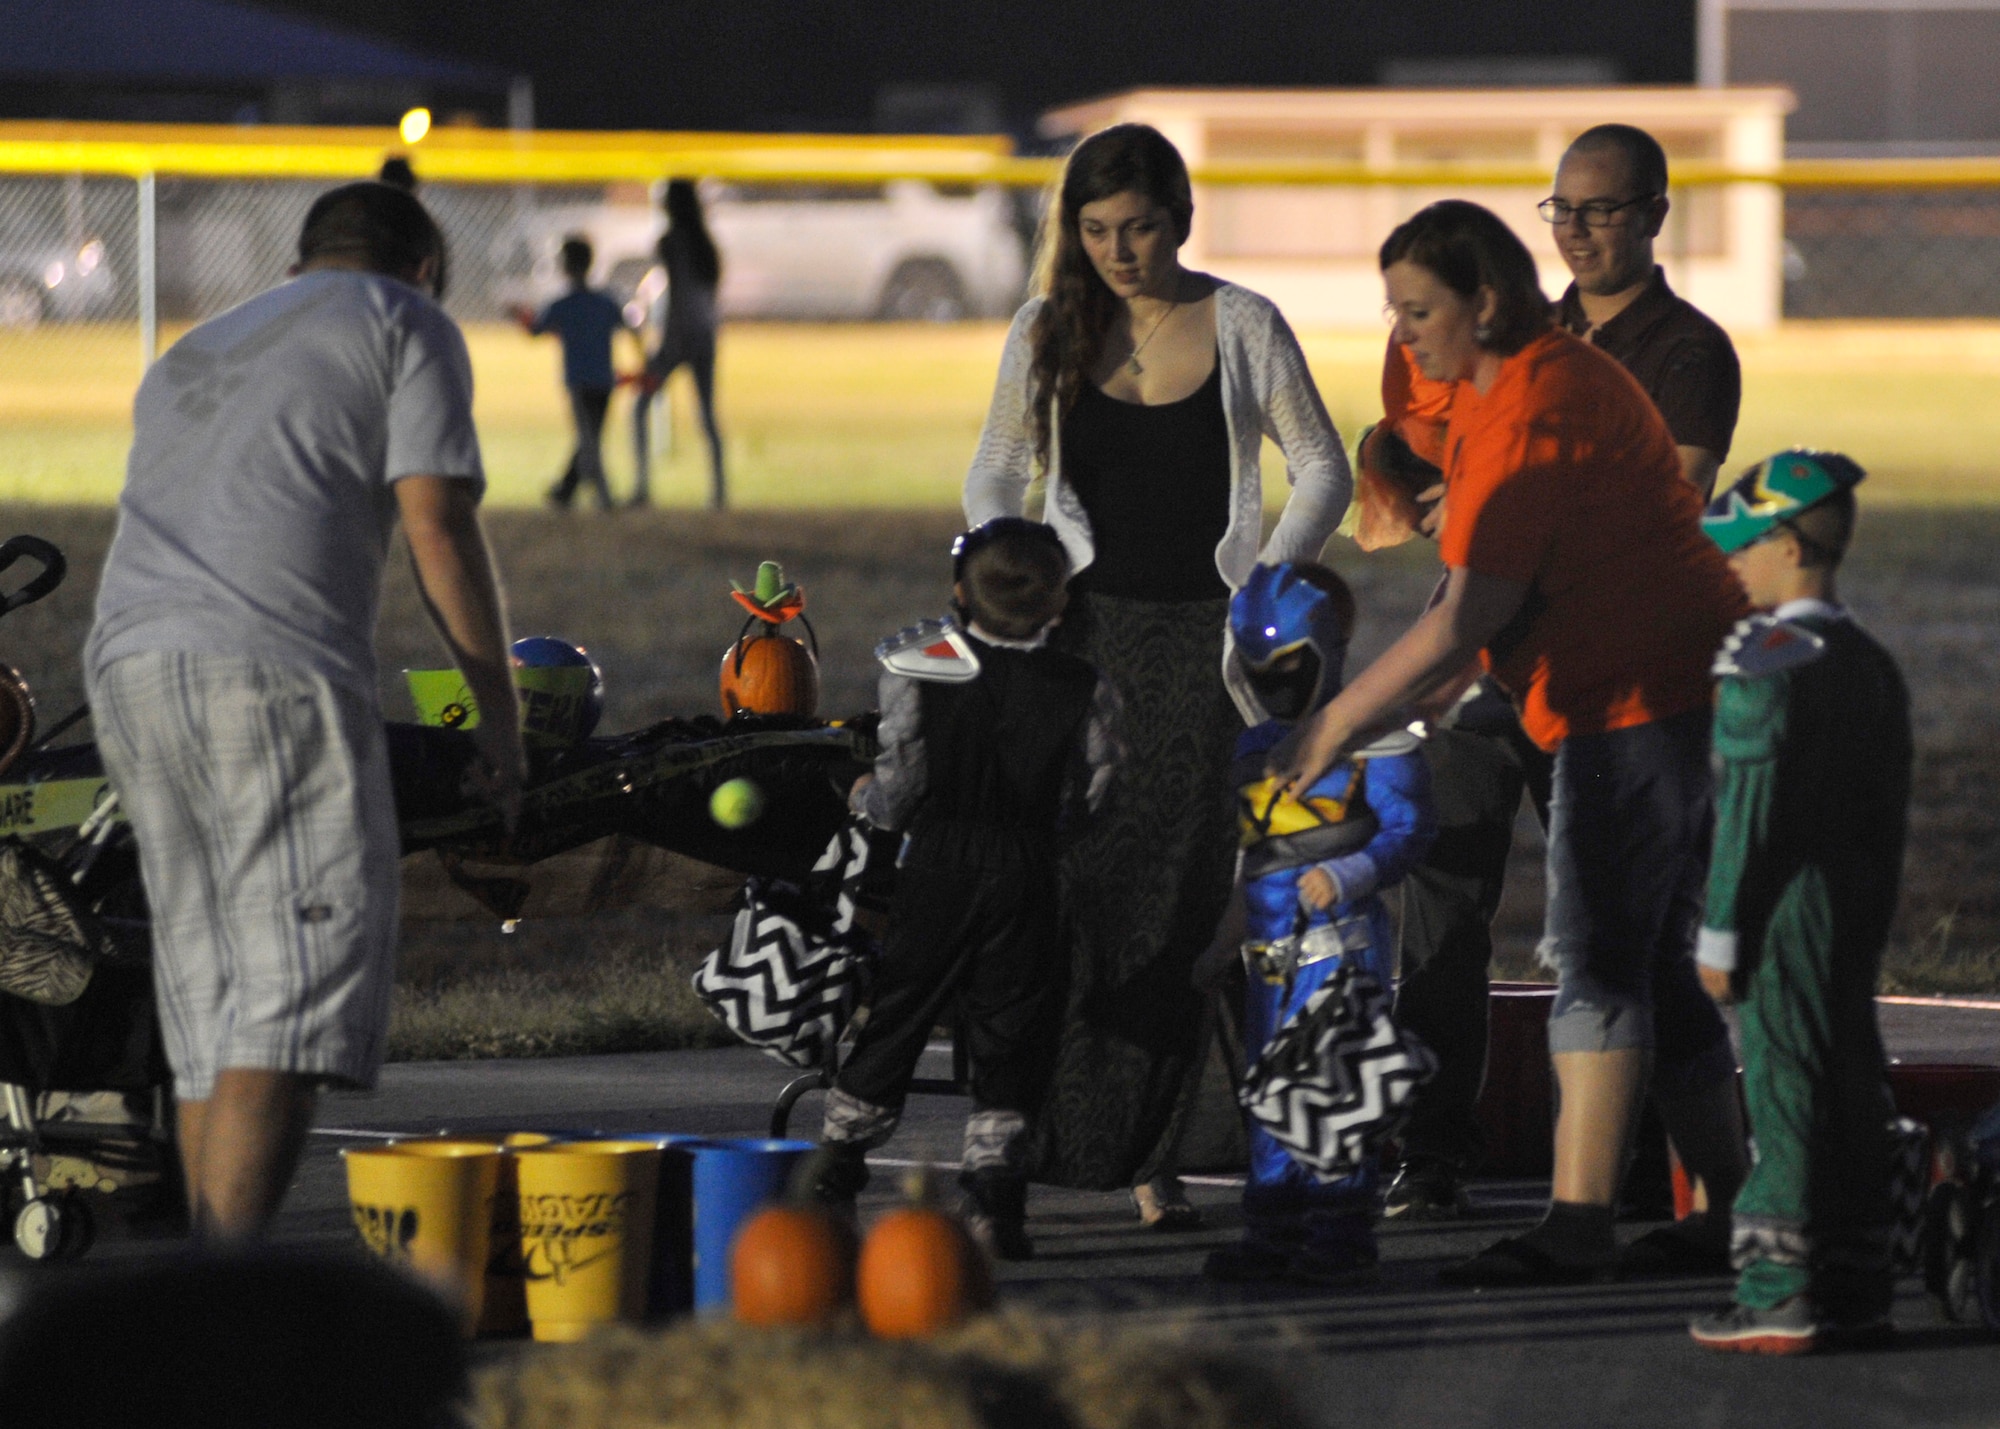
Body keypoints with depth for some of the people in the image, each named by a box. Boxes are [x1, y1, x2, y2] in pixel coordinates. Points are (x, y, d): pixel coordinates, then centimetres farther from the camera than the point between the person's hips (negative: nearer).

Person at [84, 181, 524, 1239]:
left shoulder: (188, 358, 34)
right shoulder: (405, 324, 13)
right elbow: (436, 524, 2)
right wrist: (499, 711, 6)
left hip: (125, 668, 7)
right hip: (275, 670, -7)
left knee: (209, 1003, 11)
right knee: (305, 980, -12)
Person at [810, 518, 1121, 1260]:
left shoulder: (919, 669, -10)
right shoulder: (1085, 691, -6)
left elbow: (900, 789, -10)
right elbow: (1089, 796, -3)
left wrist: (865, 800, 11)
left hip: (935, 868, 0)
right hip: (1026, 878, 0)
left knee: (890, 1023, 11)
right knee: (1007, 1039, 7)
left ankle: (835, 1178, 18)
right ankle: (996, 1204, 3)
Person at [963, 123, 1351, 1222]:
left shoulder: (1243, 328, 2)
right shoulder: (1049, 334, 6)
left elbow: (1322, 469, 8)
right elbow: (994, 477, 15)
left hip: (1198, 637, -1)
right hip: (1083, 626, 1)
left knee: (1179, 894, -5)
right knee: (1067, 880, -11)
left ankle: (1146, 1153, -1)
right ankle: (1046, 1136, -10)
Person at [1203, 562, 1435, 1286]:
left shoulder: (1373, 741, -5)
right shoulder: (1252, 750, 17)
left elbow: (1407, 831, -7)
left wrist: (1344, 876, -21)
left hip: (1342, 941, -7)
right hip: (1269, 949, 7)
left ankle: (1341, 1231, -5)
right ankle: (1274, 1231, 14)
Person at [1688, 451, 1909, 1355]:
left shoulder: (1764, 664, -13)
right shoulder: (1872, 664, 13)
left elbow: (1749, 807, -15)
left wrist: (1720, 932, -12)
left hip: (1784, 910, -8)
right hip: (1854, 910, 8)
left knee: (1784, 1091, -7)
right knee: (1851, 1088, 10)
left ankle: (1779, 1295, -7)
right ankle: (1855, 1292, 14)